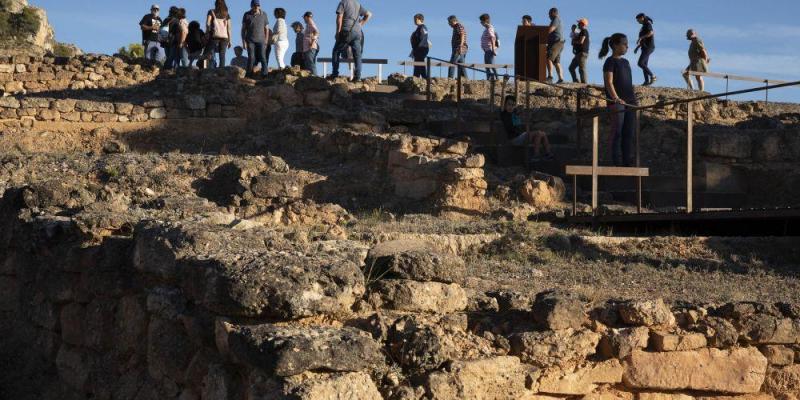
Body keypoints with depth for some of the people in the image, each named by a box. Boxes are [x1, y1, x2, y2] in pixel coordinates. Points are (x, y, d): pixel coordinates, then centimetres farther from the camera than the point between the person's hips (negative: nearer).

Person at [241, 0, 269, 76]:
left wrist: (266, 41, 2)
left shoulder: (264, 15, 5)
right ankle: (249, 75, -6)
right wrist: (243, 41, -2)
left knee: (262, 57, -11)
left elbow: (266, 29, 8)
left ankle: (264, 74, -14)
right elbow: (243, 29, 5)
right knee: (251, 58, -8)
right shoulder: (247, 15, 3)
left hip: (261, 40, 0)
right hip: (250, 40, 0)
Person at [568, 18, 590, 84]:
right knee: (571, 68, 11)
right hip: (578, 53, 10)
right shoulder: (581, 32, 22)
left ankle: (584, 83, -16)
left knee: (581, 68, -14)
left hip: (582, 53, -10)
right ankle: (576, 81, 11)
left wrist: (574, 41, -1)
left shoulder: (584, 31, -8)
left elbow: (581, 42, -18)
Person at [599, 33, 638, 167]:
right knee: (617, 132, -6)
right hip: (617, 102, -8)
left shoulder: (625, 62, 18)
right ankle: (617, 162, -3)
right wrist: (616, 98, -25)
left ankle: (627, 160, 12)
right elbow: (609, 82, -14)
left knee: (630, 132, 7)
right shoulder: (610, 62, -5)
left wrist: (635, 98, 14)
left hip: (630, 101, 8)